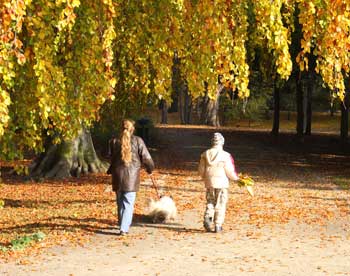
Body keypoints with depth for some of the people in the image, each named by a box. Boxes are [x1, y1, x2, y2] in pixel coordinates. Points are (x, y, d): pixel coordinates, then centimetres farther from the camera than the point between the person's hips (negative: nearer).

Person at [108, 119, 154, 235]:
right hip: (132, 177, -2)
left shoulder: (114, 142, -2)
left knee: (120, 202, 18)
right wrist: (150, 168, 16)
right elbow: (146, 158, -3)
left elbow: (112, 159, 4)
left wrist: (110, 171, 22)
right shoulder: (137, 141, -6)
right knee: (128, 204, 0)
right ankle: (124, 228, -10)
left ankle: (122, 225, 31)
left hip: (118, 176, 2)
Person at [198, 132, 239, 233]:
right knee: (220, 204, 6)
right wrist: (236, 178, 10)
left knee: (210, 202, 17)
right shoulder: (225, 155, -12)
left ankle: (207, 218, -6)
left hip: (209, 183, 4)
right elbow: (229, 172, -10)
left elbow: (201, 170, 6)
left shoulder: (205, 154, 1)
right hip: (222, 183, -3)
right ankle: (218, 225, 6)